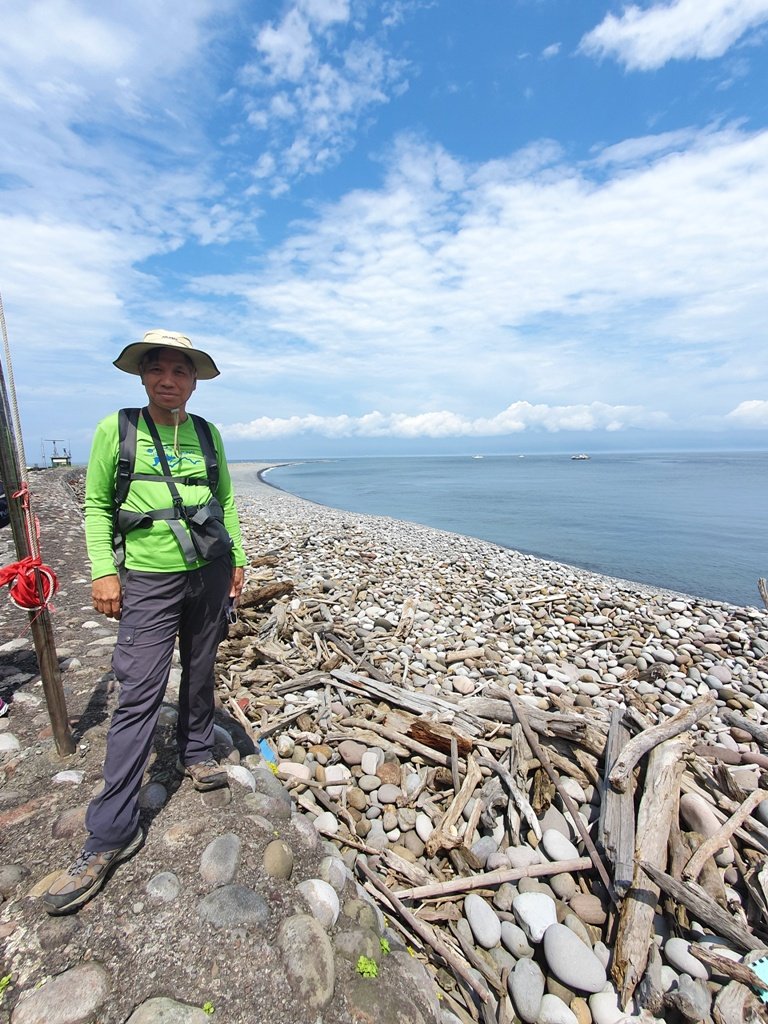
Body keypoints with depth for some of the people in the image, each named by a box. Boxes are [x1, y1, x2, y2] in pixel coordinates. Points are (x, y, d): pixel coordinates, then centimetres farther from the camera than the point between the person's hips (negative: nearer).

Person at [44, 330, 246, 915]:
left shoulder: (208, 434, 5)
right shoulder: (115, 430, -3)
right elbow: (96, 505, 1)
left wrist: (236, 558, 9)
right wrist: (104, 571, -7)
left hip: (209, 571, 3)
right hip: (149, 579, -3)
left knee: (200, 673, 16)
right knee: (139, 695, -4)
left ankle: (196, 754, 39)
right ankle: (112, 834, 9)